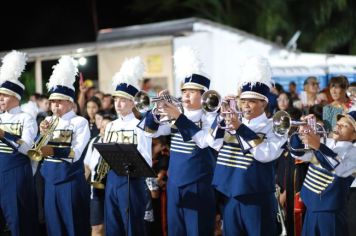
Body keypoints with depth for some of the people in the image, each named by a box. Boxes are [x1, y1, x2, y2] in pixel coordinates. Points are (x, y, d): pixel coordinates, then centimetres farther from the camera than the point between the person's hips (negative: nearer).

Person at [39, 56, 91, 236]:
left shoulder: (80, 122, -8)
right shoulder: (48, 121, 10)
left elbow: (75, 154, -18)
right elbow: (38, 151, 8)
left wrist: (53, 151, -32)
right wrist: (43, 134, -8)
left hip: (70, 180, -6)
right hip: (50, 180, 6)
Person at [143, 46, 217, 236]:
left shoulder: (210, 117, -6)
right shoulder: (175, 117, 10)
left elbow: (203, 141, -24)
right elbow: (151, 131, 2)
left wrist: (179, 117, -26)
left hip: (198, 188, -6)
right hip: (174, 186, 6)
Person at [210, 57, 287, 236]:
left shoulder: (274, 128, -4)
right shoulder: (233, 124, 11)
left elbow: (265, 154, -19)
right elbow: (214, 144, 0)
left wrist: (241, 129, -21)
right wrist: (222, 116, -10)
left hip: (257, 199, -5)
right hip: (230, 197, 5)